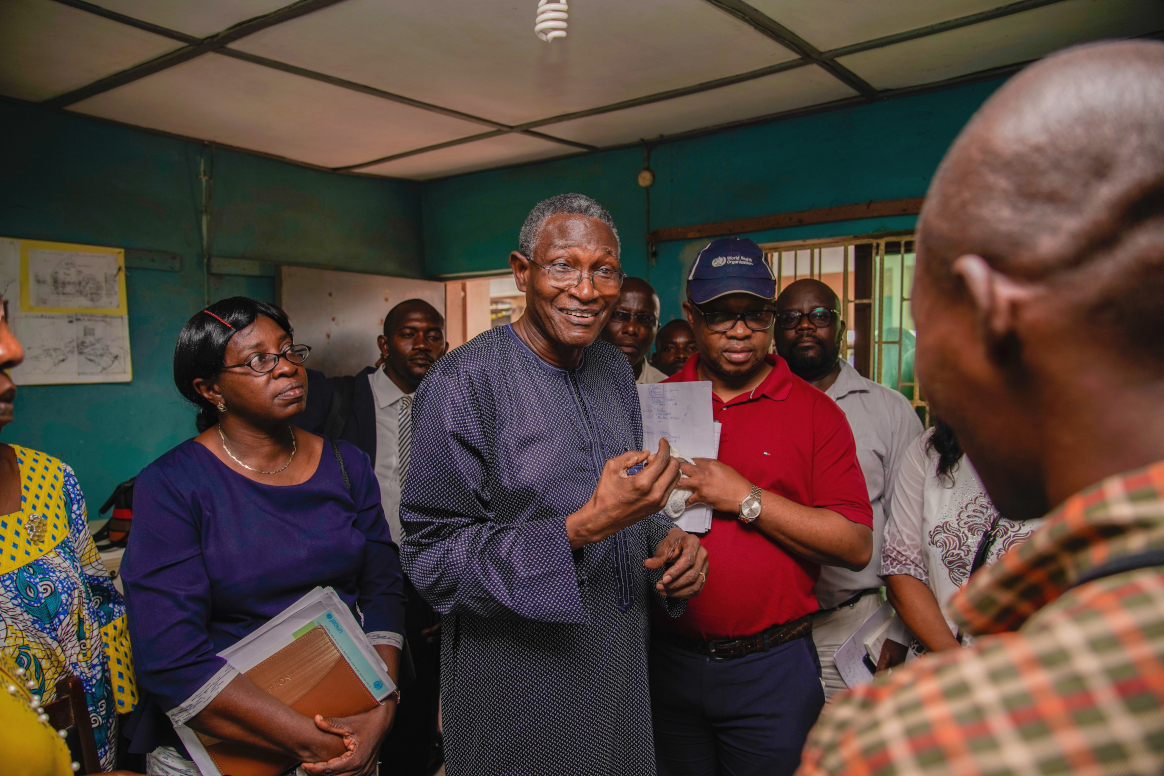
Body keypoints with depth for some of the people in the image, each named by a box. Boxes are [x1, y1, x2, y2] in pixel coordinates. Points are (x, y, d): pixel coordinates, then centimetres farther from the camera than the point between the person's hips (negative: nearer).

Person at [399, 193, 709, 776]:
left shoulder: (615, 370, 4)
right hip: (518, 683, -6)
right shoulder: (462, 382, -19)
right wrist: (582, 529, -31)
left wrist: (667, 542, -6)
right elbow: (432, 558, -21)